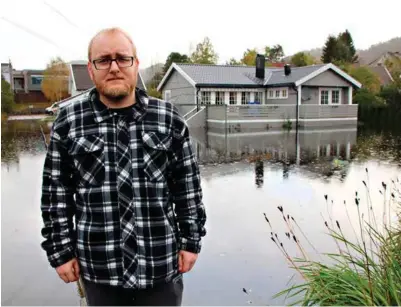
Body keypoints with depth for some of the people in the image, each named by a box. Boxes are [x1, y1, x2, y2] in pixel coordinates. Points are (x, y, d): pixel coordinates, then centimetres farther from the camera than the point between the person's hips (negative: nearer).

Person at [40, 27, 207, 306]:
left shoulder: (169, 119, -3)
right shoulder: (69, 122, -2)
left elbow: (188, 185, 2)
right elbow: (56, 191, 1)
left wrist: (191, 240, 2)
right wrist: (60, 250, 0)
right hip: (100, 268, 1)